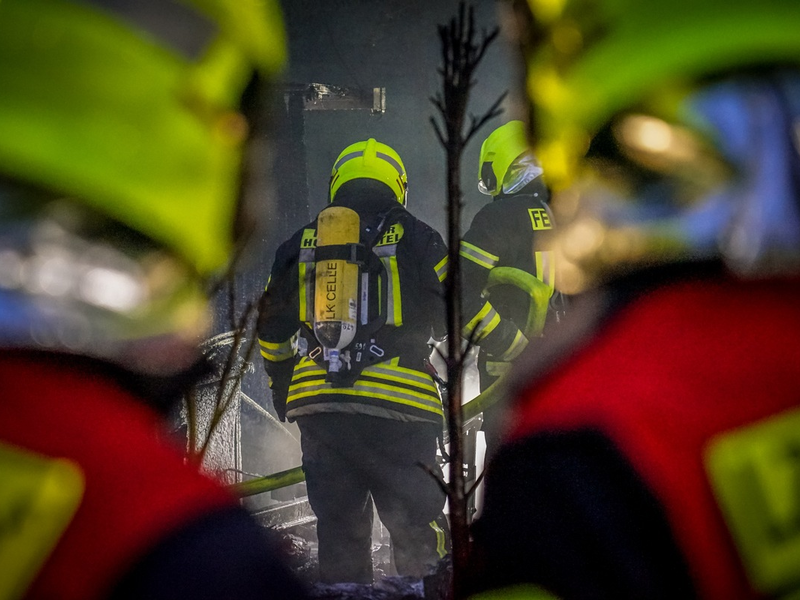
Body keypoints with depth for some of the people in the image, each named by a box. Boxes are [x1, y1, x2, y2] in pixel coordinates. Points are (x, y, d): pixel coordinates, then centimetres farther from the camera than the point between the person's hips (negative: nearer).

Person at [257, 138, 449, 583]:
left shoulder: (301, 243, 15)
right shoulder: (414, 237, 3)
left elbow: (271, 329, 20)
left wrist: (281, 389, 31)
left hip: (318, 405, 4)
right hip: (397, 409, -3)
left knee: (339, 532, 12)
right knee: (419, 536, 3)